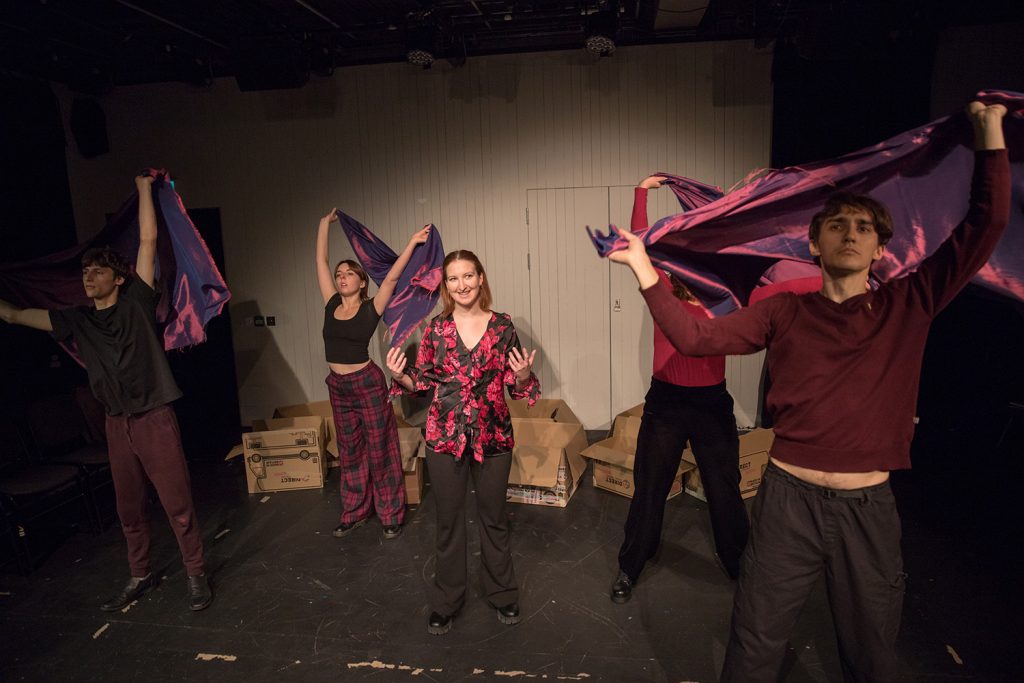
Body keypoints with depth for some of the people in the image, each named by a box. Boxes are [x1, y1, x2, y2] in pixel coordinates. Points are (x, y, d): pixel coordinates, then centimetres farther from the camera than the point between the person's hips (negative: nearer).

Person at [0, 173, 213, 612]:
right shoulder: (76, 320, 9)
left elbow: (148, 241, -4)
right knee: (129, 508, 15)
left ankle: (196, 575, 14)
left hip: (155, 418, -5)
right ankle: (140, 577, 32)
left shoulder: (137, 302, -2)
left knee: (177, 503, 0)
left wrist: (144, 187, -1)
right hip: (117, 424, 5)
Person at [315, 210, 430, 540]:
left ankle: (391, 516, 17)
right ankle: (353, 514, 30)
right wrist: (325, 223, 12)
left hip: (368, 383, -5)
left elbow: (392, 277, -18)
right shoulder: (331, 305, 3)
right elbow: (321, 261, 6)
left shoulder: (371, 309, -9)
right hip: (337, 387, 5)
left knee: (380, 451, 5)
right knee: (349, 452, 16)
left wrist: (412, 243, -22)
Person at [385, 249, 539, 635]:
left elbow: (516, 386, 1)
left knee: (493, 518, 15)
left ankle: (502, 594, 37)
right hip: (445, 437, 1)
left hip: (493, 437, 0)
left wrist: (523, 376, -21)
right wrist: (400, 376, -15)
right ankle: (445, 602, 33)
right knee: (448, 520, 13)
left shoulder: (502, 326, -3)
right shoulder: (436, 328, -1)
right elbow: (425, 381, 5)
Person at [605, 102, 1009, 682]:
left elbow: (985, 227, -3)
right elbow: (694, 336, -6)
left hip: (870, 508, 1)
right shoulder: (785, 312, 1)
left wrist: (990, 130, -3)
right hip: (790, 499, 0)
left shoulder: (909, 306, 2)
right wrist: (643, 267, -11)